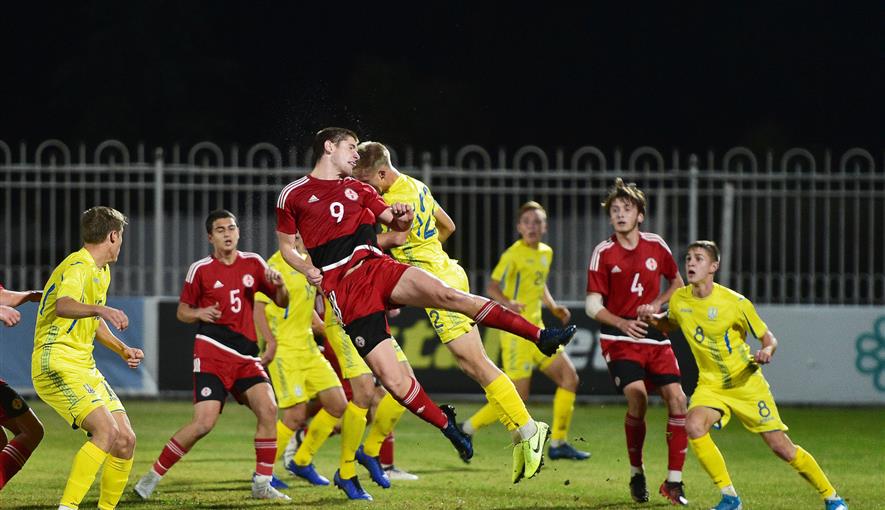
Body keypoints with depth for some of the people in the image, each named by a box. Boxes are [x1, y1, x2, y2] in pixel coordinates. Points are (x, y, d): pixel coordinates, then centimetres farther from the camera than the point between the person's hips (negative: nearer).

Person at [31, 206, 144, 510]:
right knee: (106, 430, -26)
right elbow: (63, 306, -37)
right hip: (56, 364, -10)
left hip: (84, 367, 10)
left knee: (125, 439, 1)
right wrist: (102, 309, -54)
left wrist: (123, 350, 20)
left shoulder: (102, 272, 18)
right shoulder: (77, 268, -14)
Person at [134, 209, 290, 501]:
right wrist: (199, 314, -13)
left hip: (245, 354, 4)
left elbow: (282, 302, 16)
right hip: (211, 353, -4)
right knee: (204, 423, -16)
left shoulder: (252, 263, 10)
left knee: (268, 409, -16)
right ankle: (153, 476, -1)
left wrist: (279, 285, -7)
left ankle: (262, 484, -4)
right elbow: (182, 312, 8)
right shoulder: (200, 269, 0)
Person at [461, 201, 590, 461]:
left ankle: (558, 443, 9)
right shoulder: (514, 254, -11)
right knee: (518, 397, -11)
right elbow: (492, 287, -16)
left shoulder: (546, 253, 14)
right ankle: (468, 429, 5)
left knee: (569, 377, 3)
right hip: (517, 332, -8)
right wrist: (508, 303, -35)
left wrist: (554, 307, 13)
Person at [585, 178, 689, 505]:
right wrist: (622, 323, -22)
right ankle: (636, 475, -2)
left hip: (655, 337, 3)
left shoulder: (656, 246, 4)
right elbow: (593, 306, -5)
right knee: (637, 398, -22)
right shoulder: (603, 253, -4)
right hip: (619, 339, -3)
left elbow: (677, 282, 18)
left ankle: (674, 481, 2)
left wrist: (657, 304, -1)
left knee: (677, 399, -9)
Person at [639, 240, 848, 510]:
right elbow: (669, 323, 19)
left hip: (746, 383, -3)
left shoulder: (735, 303, -18)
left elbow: (768, 338, -7)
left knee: (780, 446, -5)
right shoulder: (679, 300, -5)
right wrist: (653, 318, -2)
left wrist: (767, 352, -29)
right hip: (710, 385, 3)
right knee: (693, 426, -27)